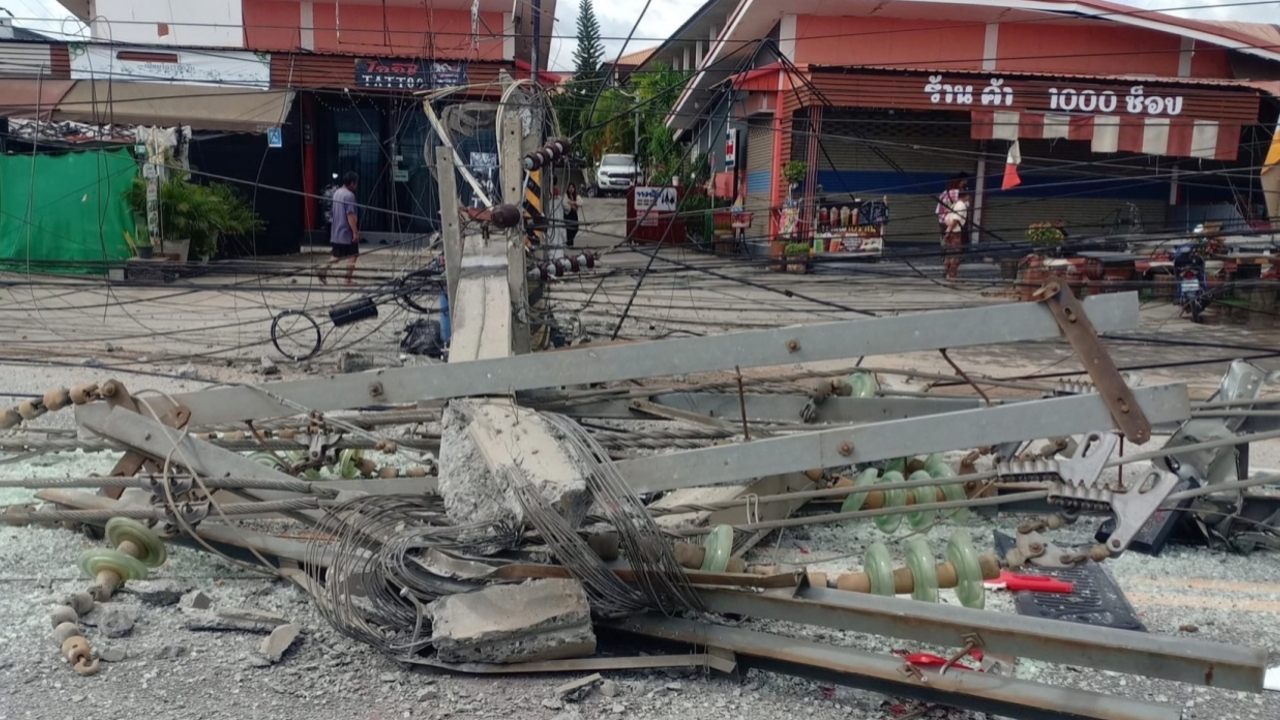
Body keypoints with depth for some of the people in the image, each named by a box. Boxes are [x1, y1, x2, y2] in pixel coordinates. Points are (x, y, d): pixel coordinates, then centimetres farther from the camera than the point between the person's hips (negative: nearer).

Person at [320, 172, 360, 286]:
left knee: (337, 255, 15)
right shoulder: (349, 195, -16)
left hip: (336, 232, 8)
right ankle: (348, 280, 1)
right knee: (352, 256, 2)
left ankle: (324, 270, -2)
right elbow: (350, 215, -22)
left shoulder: (336, 193, 12)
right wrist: (355, 232, -20)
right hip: (347, 232, -8)